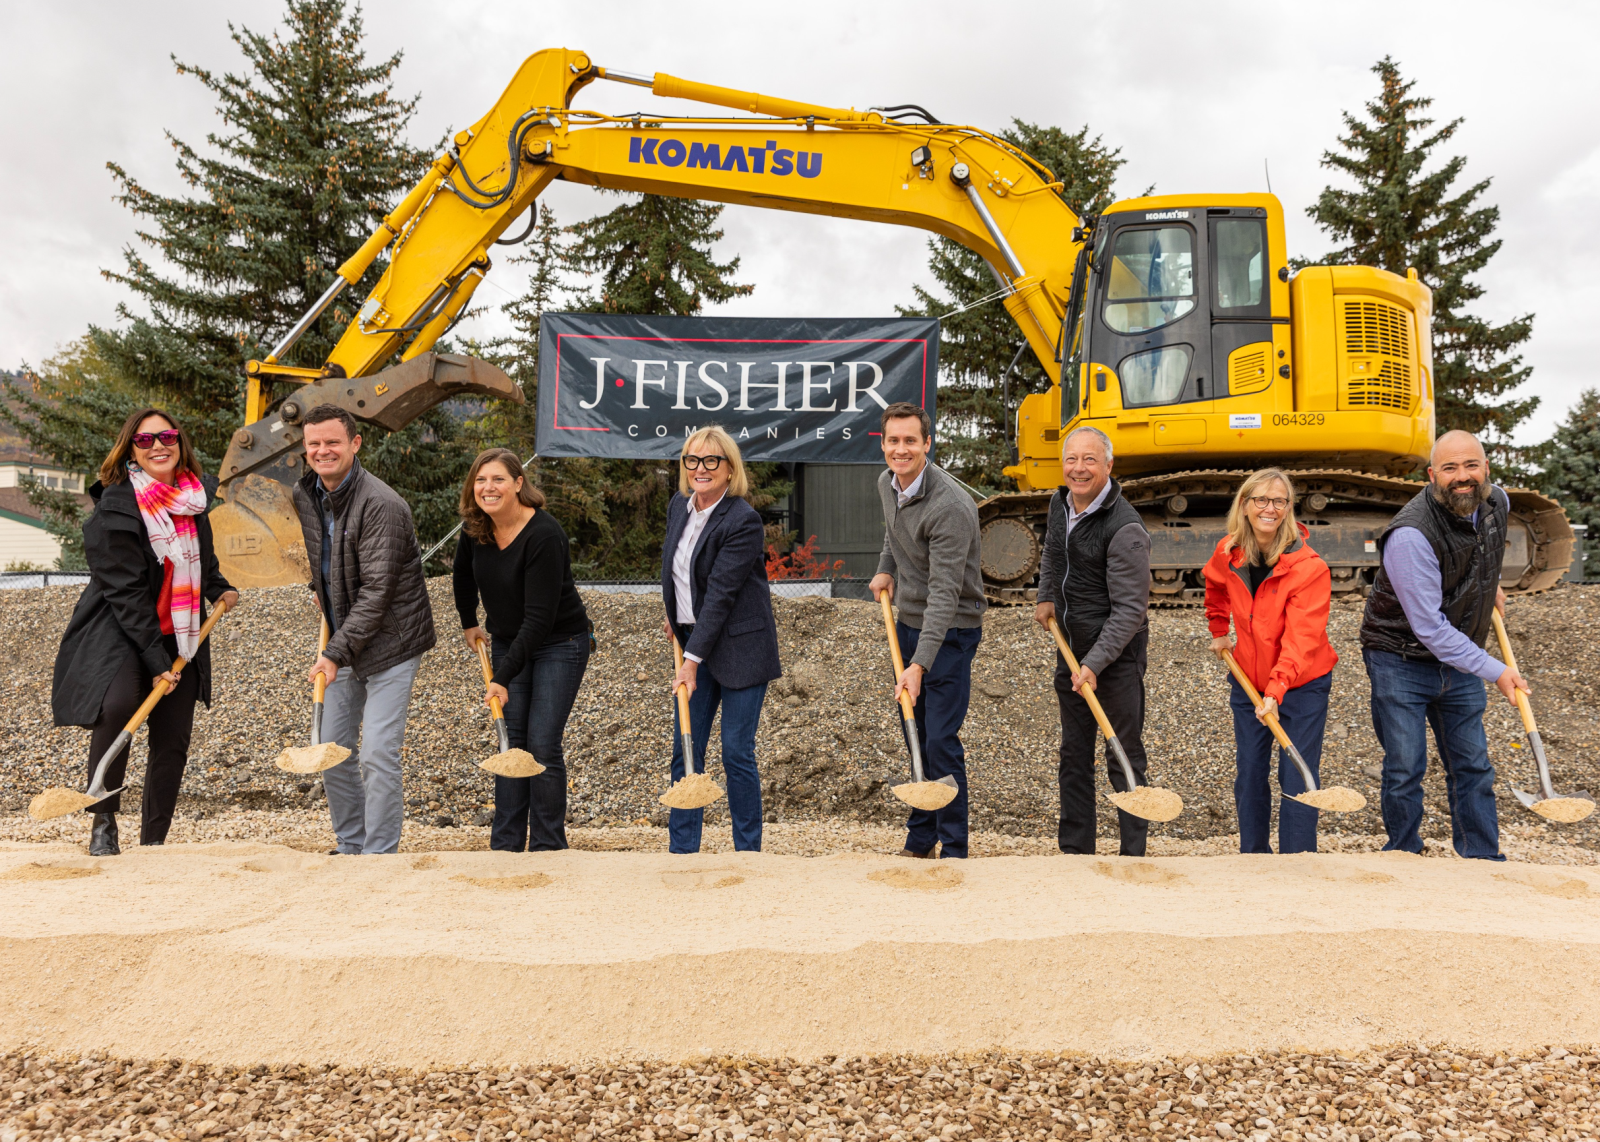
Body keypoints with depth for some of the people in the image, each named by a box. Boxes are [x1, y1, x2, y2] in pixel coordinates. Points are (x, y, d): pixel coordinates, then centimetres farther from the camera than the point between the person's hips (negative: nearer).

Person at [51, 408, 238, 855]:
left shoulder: (195, 495, 4)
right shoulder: (115, 508, -14)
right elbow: (126, 593, -18)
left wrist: (219, 589, 10)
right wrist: (155, 659, -21)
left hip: (181, 635, 6)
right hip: (119, 631, -6)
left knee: (173, 741, 4)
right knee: (117, 705, -32)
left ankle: (153, 843, 18)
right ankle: (103, 820, -13)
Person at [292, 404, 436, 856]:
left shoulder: (381, 505, -22)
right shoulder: (304, 495, 3)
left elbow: (375, 591, -25)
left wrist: (336, 652, -27)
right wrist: (319, 587, 16)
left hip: (390, 643, -8)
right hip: (344, 640, 8)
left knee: (378, 754, -9)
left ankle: (379, 855, 4)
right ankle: (350, 848, 27)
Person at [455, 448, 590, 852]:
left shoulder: (544, 534, -26)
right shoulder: (474, 530, -5)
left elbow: (539, 617, -28)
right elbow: (464, 575, 19)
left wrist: (503, 677, -29)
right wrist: (469, 624, 26)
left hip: (559, 643, -6)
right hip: (507, 641, 6)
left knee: (543, 743, -8)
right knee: (510, 740, 3)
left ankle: (547, 845, 4)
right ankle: (505, 843, 9)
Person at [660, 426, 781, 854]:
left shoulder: (743, 521, -18)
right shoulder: (679, 506, 5)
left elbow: (721, 594, -21)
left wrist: (693, 659, -22)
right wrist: (674, 615, 25)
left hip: (739, 648, -7)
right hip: (694, 640, 7)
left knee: (737, 753, -2)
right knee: (685, 750, 6)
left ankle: (748, 851, 13)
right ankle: (682, 850, 15)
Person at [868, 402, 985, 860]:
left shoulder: (951, 505, -26)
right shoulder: (886, 484, 0)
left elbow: (944, 594, -30)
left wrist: (919, 664, -36)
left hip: (950, 632, -8)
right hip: (907, 622, 8)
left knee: (941, 740, -9)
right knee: (915, 736, 14)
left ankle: (953, 850, 5)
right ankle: (920, 839, 27)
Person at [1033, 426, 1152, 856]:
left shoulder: (1125, 527, -21)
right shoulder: (1060, 502, 3)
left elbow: (1131, 608, -22)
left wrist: (1095, 663, -27)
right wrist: (1046, 597, 13)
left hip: (1117, 652, -8)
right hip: (1070, 647, 8)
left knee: (1124, 758, 0)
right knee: (1074, 754, 15)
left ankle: (1133, 855, 11)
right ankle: (1074, 848, 26)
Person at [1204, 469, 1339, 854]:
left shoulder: (1309, 567, -22)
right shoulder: (1227, 552, -7)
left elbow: (1301, 639, -29)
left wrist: (1276, 691, -38)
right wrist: (1218, 631, 21)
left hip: (1301, 684, -5)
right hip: (1247, 680, 5)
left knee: (1296, 777, -4)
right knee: (1249, 774, 12)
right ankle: (1253, 855, 27)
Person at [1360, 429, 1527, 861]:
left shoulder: (1497, 503, -3)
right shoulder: (1410, 534, -27)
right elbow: (1429, 627, -26)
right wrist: (1494, 670, -24)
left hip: (1460, 660, 7)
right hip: (1401, 662, -6)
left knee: (1473, 768, 12)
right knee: (1405, 772, -1)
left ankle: (1484, 863, 23)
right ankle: (1404, 857, 18)